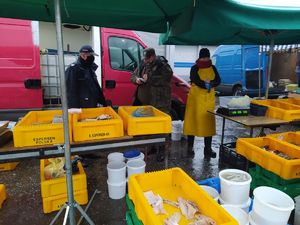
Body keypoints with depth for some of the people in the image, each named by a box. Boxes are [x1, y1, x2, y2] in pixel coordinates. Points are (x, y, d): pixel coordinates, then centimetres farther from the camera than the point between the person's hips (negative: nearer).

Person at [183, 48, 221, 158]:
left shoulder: (212, 68, 12)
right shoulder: (194, 68, 1)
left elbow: (218, 80, 0)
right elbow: (196, 80, -14)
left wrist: (210, 83, -18)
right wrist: (207, 84, -20)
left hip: (209, 98, 3)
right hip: (196, 97, -3)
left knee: (209, 122, 2)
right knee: (193, 121, -2)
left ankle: (208, 148, 11)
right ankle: (190, 147, 9)